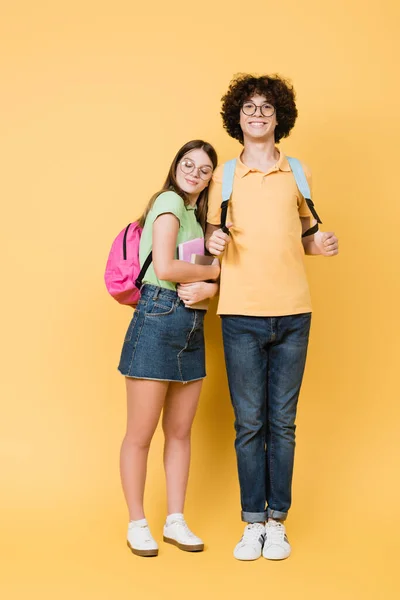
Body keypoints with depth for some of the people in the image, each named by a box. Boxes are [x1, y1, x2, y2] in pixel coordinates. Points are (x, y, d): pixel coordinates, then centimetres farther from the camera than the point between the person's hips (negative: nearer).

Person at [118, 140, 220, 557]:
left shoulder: (198, 214, 20)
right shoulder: (170, 200, -5)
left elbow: (212, 275, 14)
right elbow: (165, 268, -16)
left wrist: (207, 288, -10)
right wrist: (213, 271, -2)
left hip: (192, 326, 8)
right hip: (158, 320, -8)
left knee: (180, 431, 12)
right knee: (141, 433, 2)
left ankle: (175, 522, 22)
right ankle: (137, 524, 15)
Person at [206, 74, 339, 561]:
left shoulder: (298, 173, 11)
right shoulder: (223, 177, 7)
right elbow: (213, 235, 15)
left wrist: (318, 245, -1)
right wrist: (214, 242, -8)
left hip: (293, 312, 1)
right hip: (241, 314, -1)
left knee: (282, 422, 5)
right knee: (249, 423, 3)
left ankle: (277, 522, 17)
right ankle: (253, 523, 15)